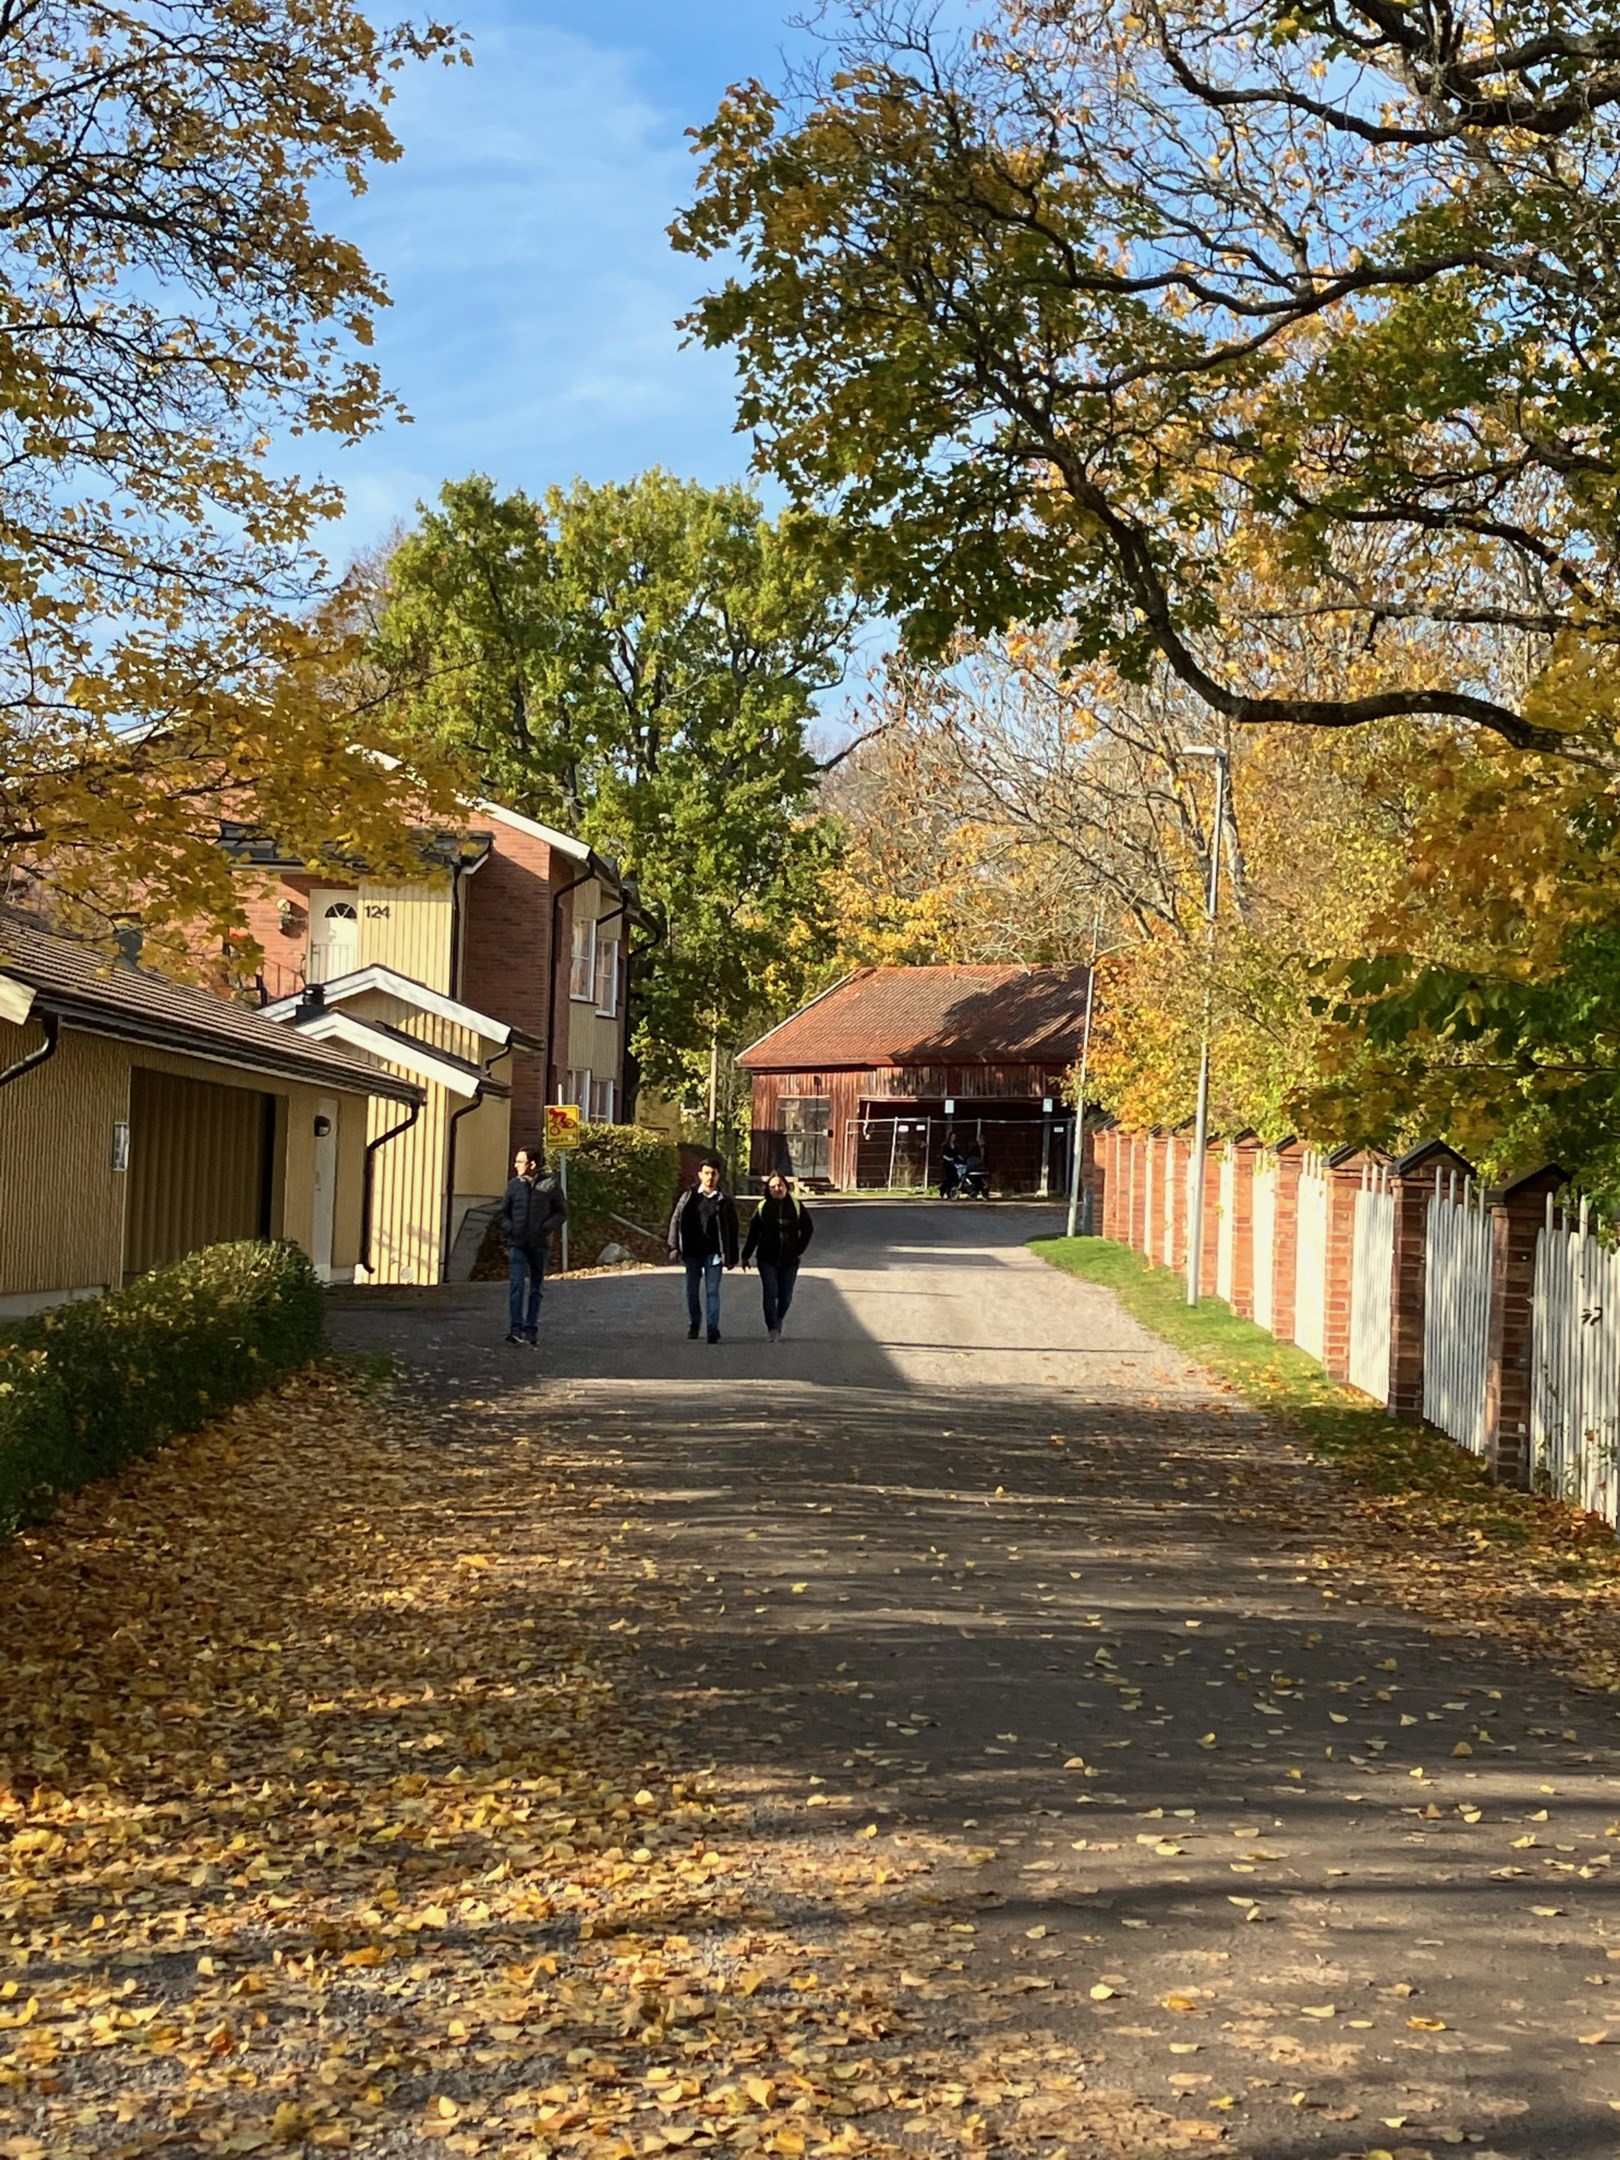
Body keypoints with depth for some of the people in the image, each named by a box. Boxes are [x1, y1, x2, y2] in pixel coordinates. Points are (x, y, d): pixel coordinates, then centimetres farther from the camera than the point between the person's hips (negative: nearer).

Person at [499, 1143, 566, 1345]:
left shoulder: (550, 1185, -3)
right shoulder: (514, 1185, 5)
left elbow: (562, 1213, 3)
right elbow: (504, 1212, 15)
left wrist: (546, 1228, -12)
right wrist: (508, 1229, -4)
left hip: (539, 1245, -1)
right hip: (517, 1244, 1)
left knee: (536, 1289, 7)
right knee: (517, 1285, -12)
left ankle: (531, 1330, 14)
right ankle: (516, 1328, -15)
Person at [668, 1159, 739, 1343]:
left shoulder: (725, 1200, 0)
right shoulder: (689, 1196, 4)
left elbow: (732, 1229, 4)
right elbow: (676, 1220, 6)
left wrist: (732, 1257, 2)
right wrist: (674, 1246, -3)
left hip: (714, 1253, -2)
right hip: (692, 1252, 2)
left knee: (712, 1291, -7)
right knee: (692, 1291, 11)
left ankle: (713, 1328, -7)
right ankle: (694, 1324, 27)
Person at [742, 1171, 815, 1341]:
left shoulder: (796, 1206, -1)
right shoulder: (762, 1207, -1)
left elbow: (808, 1229, 7)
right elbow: (753, 1233, 4)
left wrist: (799, 1250, 1)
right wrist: (746, 1256, 4)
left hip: (790, 1260, 1)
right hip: (767, 1259, -1)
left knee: (786, 1296, 9)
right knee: (770, 1293, -11)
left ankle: (778, 1322, 33)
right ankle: (772, 1329, -7)